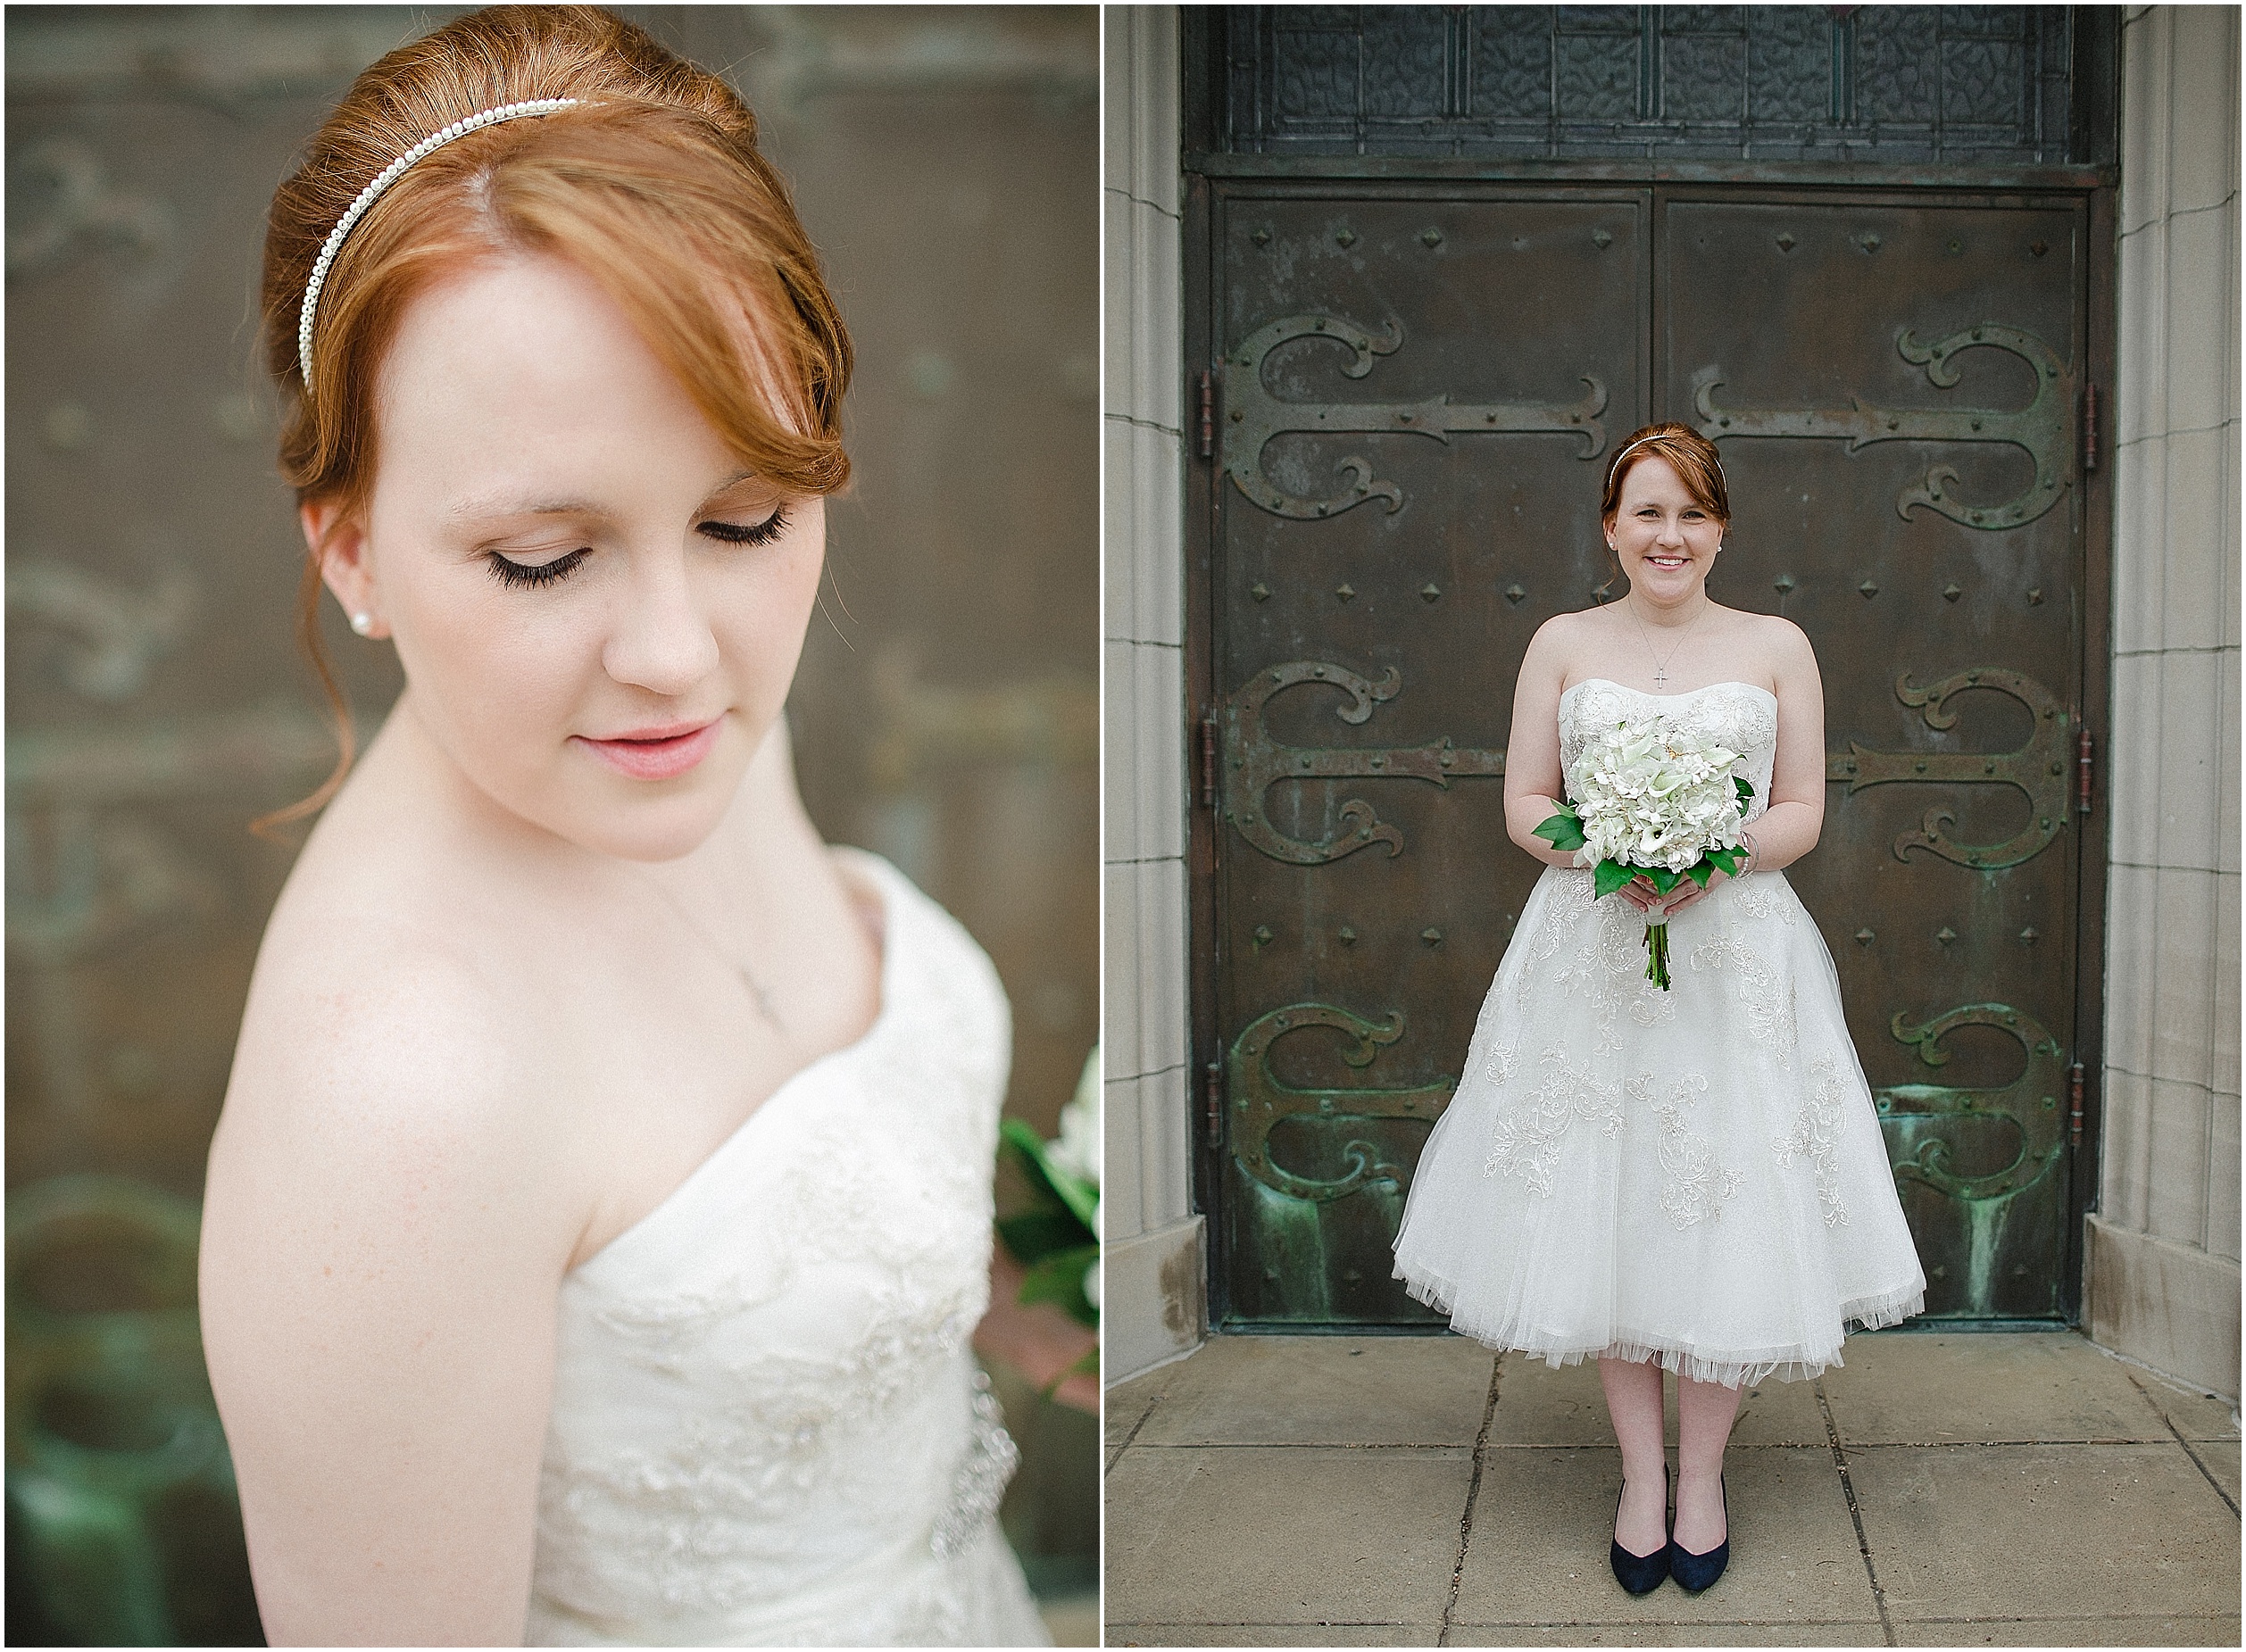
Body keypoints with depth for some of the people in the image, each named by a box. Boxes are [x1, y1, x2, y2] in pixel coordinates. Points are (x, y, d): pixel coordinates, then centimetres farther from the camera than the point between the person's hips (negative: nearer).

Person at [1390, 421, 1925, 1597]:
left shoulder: (1777, 646, 6)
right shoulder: (1562, 643, 7)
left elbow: (1803, 812, 4)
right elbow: (1523, 802, 5)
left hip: (1740, 957, 0)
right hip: (1588, 955, 1)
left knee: (1724, 1216, 1)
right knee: (1597, 1217, 3)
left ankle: (1701, 1473, 19)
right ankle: (1640, 1476, 18)